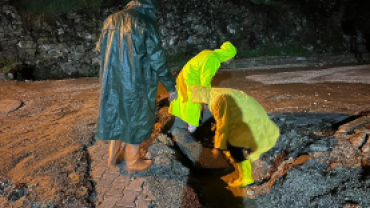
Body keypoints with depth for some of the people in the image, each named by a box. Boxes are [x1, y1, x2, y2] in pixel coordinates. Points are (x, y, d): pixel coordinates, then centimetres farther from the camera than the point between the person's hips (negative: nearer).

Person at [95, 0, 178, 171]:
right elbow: (157, 61, -13)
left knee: (116, 117, 21)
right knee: (136, 119, 11)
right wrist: (171, 86, -3)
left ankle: (113, 156, 35)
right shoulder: (146, 24, -13)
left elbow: (100, 51, 12)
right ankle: (132, 162, 25)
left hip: (112, 82, 6)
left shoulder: (111, 20, 6)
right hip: (136, 84, -6)